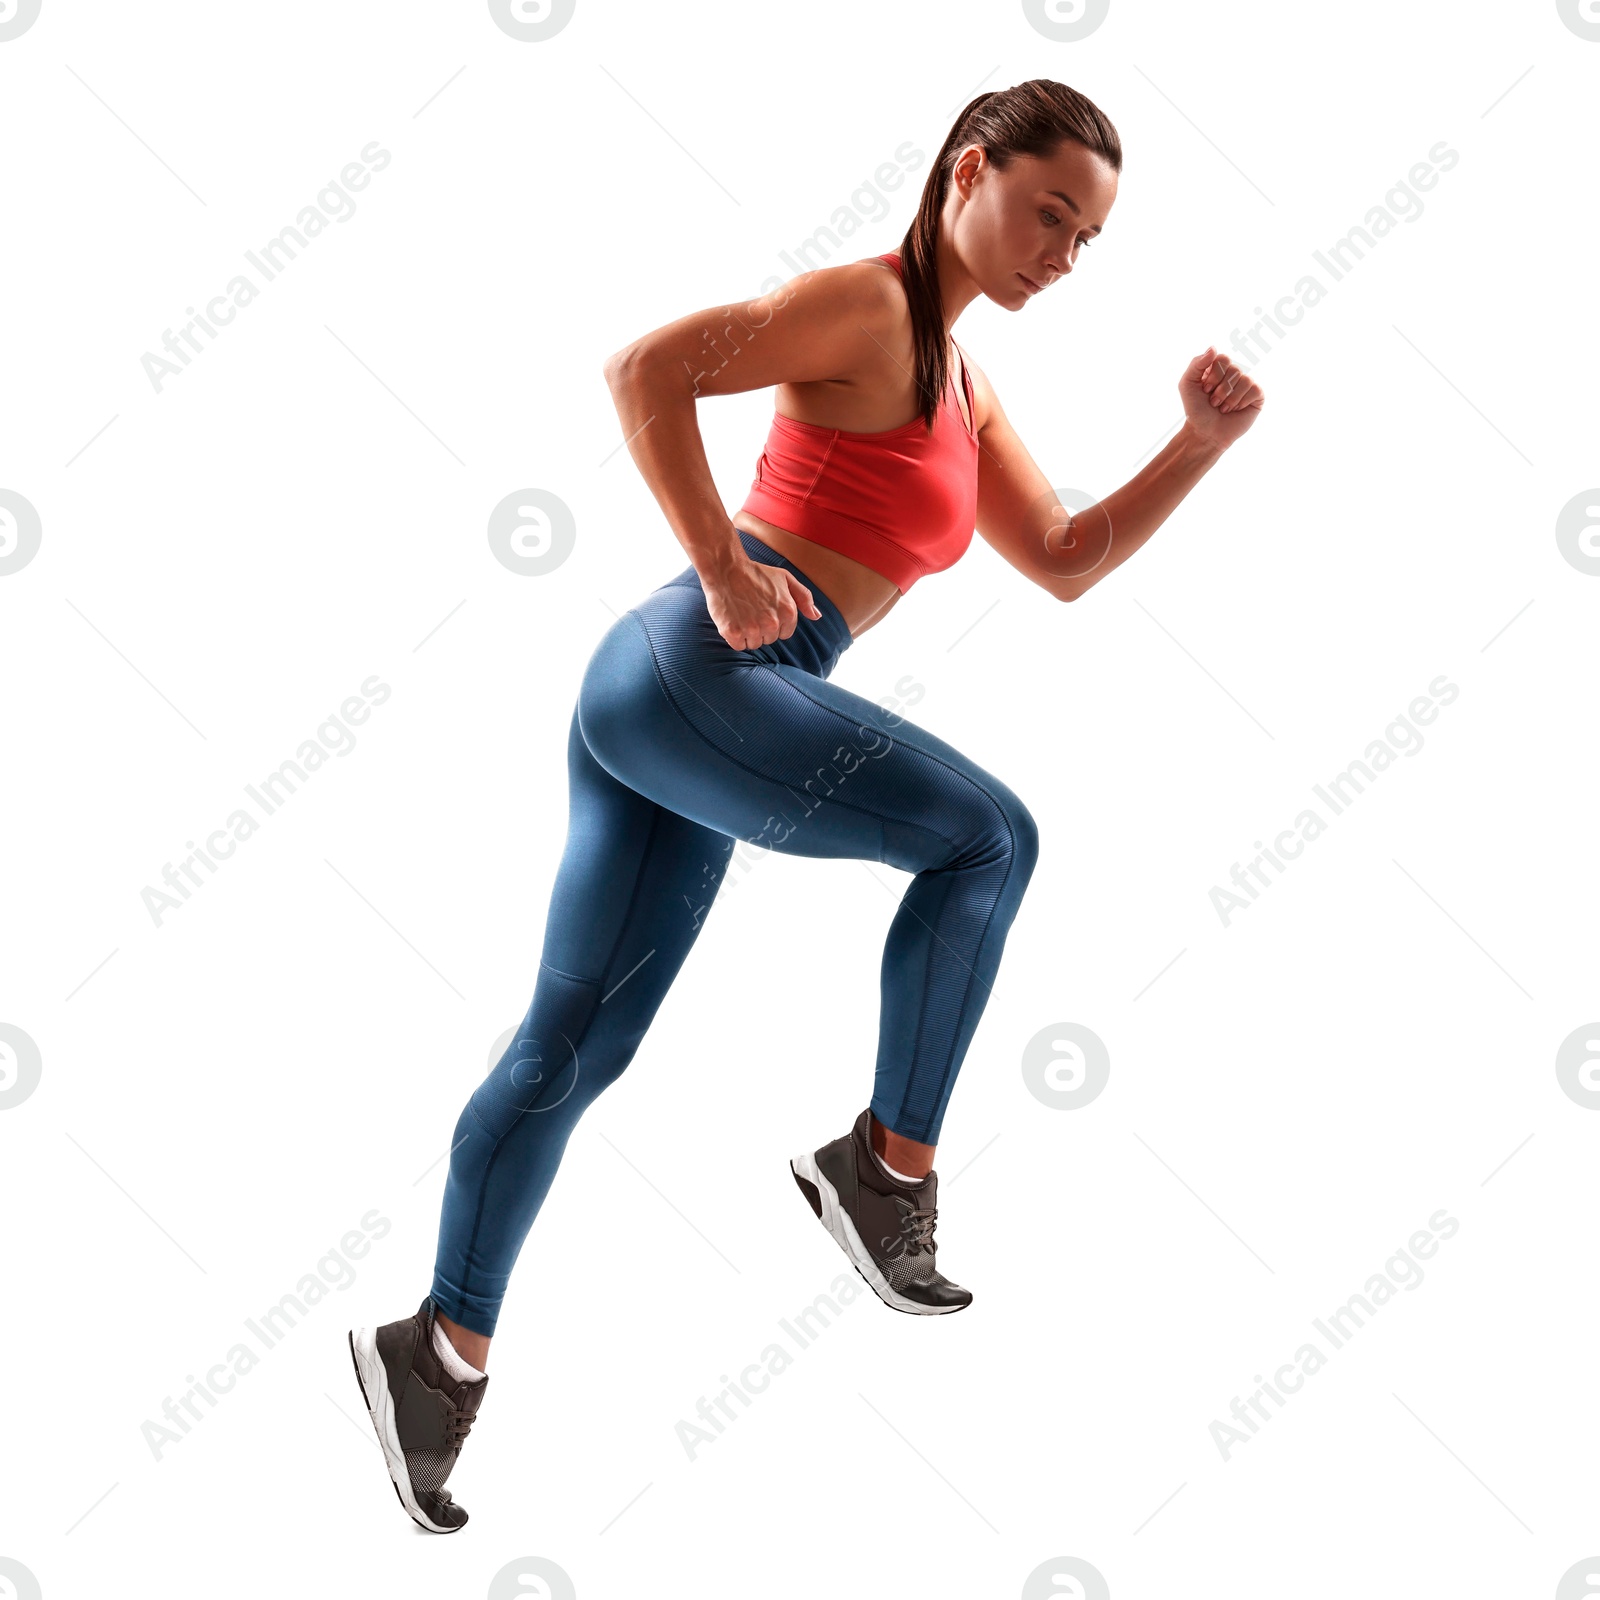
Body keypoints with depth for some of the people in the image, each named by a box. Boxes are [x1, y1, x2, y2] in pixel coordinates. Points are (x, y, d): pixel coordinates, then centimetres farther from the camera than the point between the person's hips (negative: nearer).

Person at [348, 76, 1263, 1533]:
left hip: (657, 704, 9)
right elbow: (646, 369, -16)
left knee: (575, 1043, 11)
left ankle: (441, 1347, 20)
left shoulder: (963, 388, 23)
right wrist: (724, 574, -17)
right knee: (985, 836, -4)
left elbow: (1066, 563, 21)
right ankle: (891, 1160, 3)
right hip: (691, 673, -9)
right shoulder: (865, 303, -5)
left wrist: (1203, 443, 10)